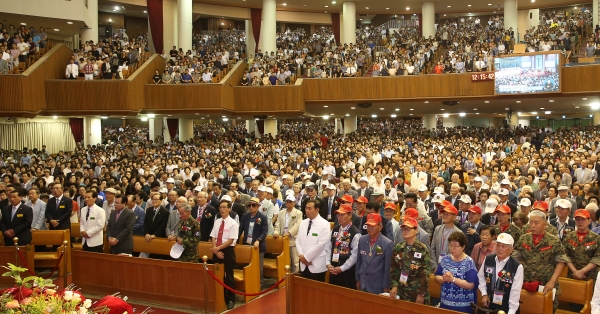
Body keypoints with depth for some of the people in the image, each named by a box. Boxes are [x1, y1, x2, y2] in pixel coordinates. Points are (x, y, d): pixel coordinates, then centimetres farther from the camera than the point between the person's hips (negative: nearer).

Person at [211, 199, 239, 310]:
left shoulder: (233, 223, -10)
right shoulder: (217, 222, 8)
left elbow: (230, 241, -15)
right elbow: (213, 238, 5)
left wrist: (218, 248, -19)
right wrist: (215, 250, -9)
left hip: (228, 252, -5)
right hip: (217, 252, 5)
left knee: (228, 276, 3)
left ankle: (230, 300, 14)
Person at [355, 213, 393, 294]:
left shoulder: (387, 243, -12)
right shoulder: (362, 240, 3)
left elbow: (387, 267, -9)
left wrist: (386, 287, -6)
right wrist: (358, 280, 12)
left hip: (378, 285, -4)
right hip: (363, 284, 4)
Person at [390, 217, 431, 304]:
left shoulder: (422, 249, -9)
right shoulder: (398, 248, 5)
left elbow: (425, 273, -11)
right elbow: (394, 269, 9)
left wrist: (421, 294, -13)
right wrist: (394, 286, -3)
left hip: (417, 293, -4)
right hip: (401, 292, 4)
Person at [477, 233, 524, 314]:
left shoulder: (517, 267, -18)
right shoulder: (488, 260, -4)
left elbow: (515, 292, -17)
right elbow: (481, 277, 11)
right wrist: (484, 294, 0)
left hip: (507, 307, -4)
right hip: (489, 305, 4)